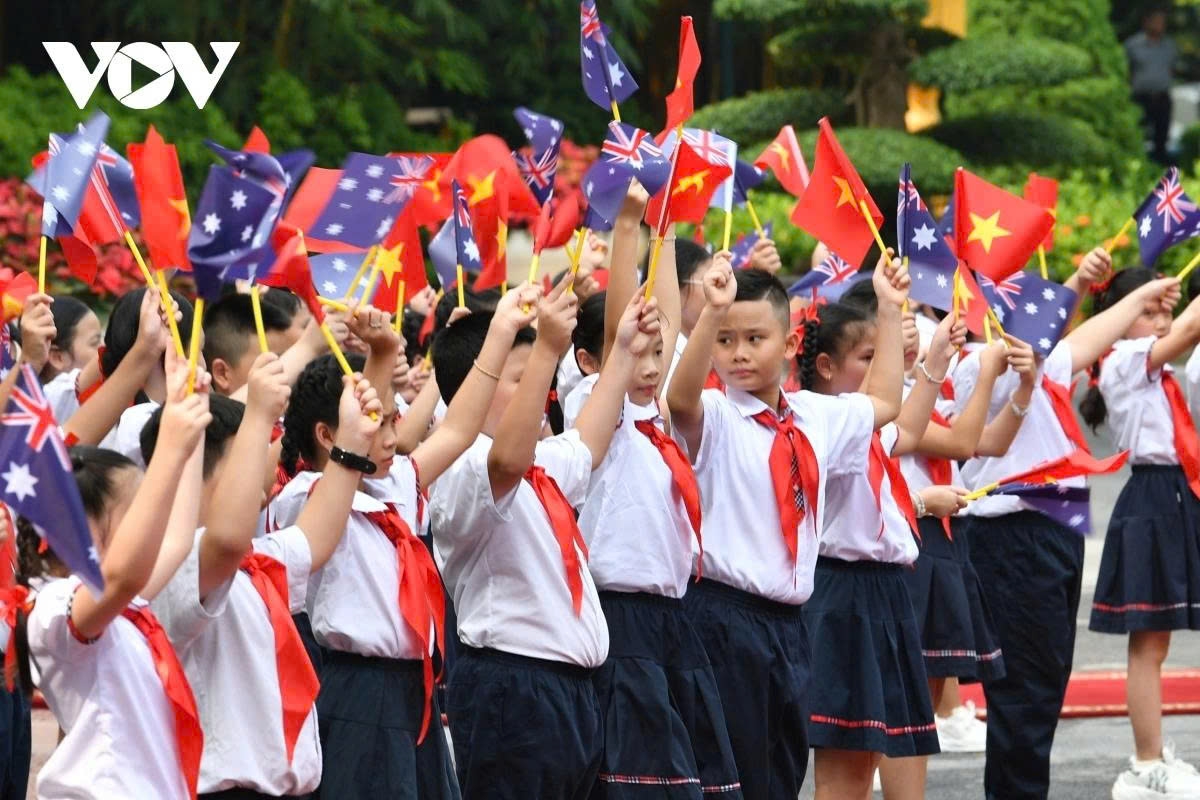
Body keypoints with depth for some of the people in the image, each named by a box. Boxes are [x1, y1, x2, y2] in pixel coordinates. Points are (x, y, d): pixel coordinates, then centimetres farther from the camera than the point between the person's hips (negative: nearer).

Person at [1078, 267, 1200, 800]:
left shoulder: (1155, 367, 16)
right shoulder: (1123, 362, -11)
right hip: (1152, 500, -9)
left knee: (1154, 641, 14)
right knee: (1149, 643, -6)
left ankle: (1153, 757, 20)